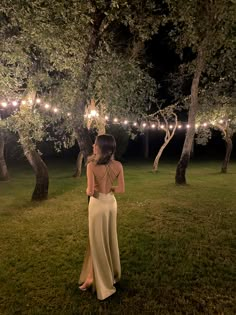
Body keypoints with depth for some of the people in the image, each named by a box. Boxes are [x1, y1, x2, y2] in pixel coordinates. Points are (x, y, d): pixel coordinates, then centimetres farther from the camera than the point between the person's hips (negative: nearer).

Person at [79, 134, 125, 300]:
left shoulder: (92, 165, -20)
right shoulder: (118, 165, -8)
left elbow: (90, 191, -23)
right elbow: (121, 189, -6)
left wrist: (88, 190, 0)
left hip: (98, 204, -5)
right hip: (111, 203, 5)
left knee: (98, 242, 12)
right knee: (110, 238, 21)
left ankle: (102, 280, 27)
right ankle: (113, 274, 40)